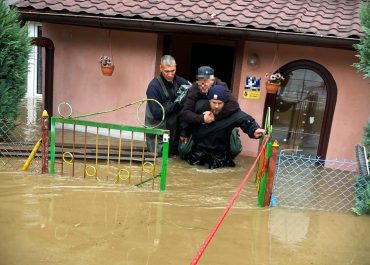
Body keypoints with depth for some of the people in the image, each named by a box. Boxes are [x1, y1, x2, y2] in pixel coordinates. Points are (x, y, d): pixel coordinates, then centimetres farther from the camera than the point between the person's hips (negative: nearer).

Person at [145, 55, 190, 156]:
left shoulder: (179, 81, -4)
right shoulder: (154, 86, -19)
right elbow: (157, 113, -21)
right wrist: (177, 104, -23)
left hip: (173, 128, 5)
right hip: (158, 129, -4)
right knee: (159, 154, -3)